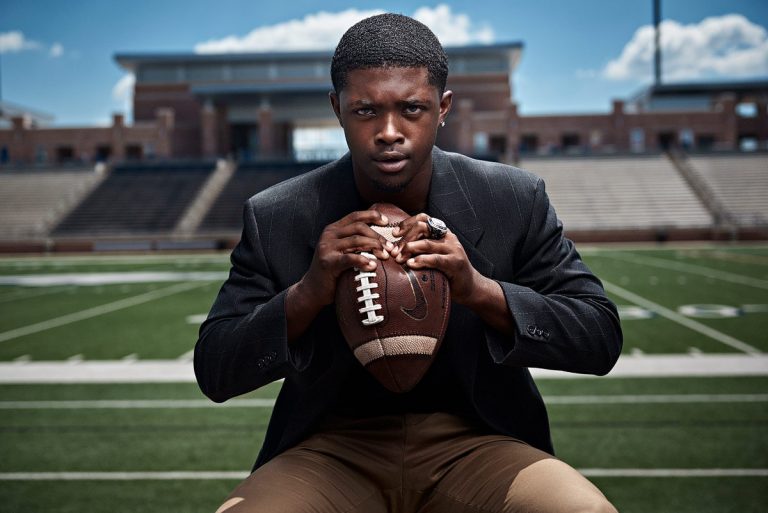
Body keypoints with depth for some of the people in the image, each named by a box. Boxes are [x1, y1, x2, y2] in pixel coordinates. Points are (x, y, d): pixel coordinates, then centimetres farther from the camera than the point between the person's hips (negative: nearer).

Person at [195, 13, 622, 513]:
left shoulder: (515, 201, -5)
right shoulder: (276, 218, -6)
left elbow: (601, 339, -4)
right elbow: (214, 374, -4)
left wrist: (480, 290, -22)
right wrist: (305, 295, -23)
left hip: (475, 443, 0)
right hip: (334, 449, 0)